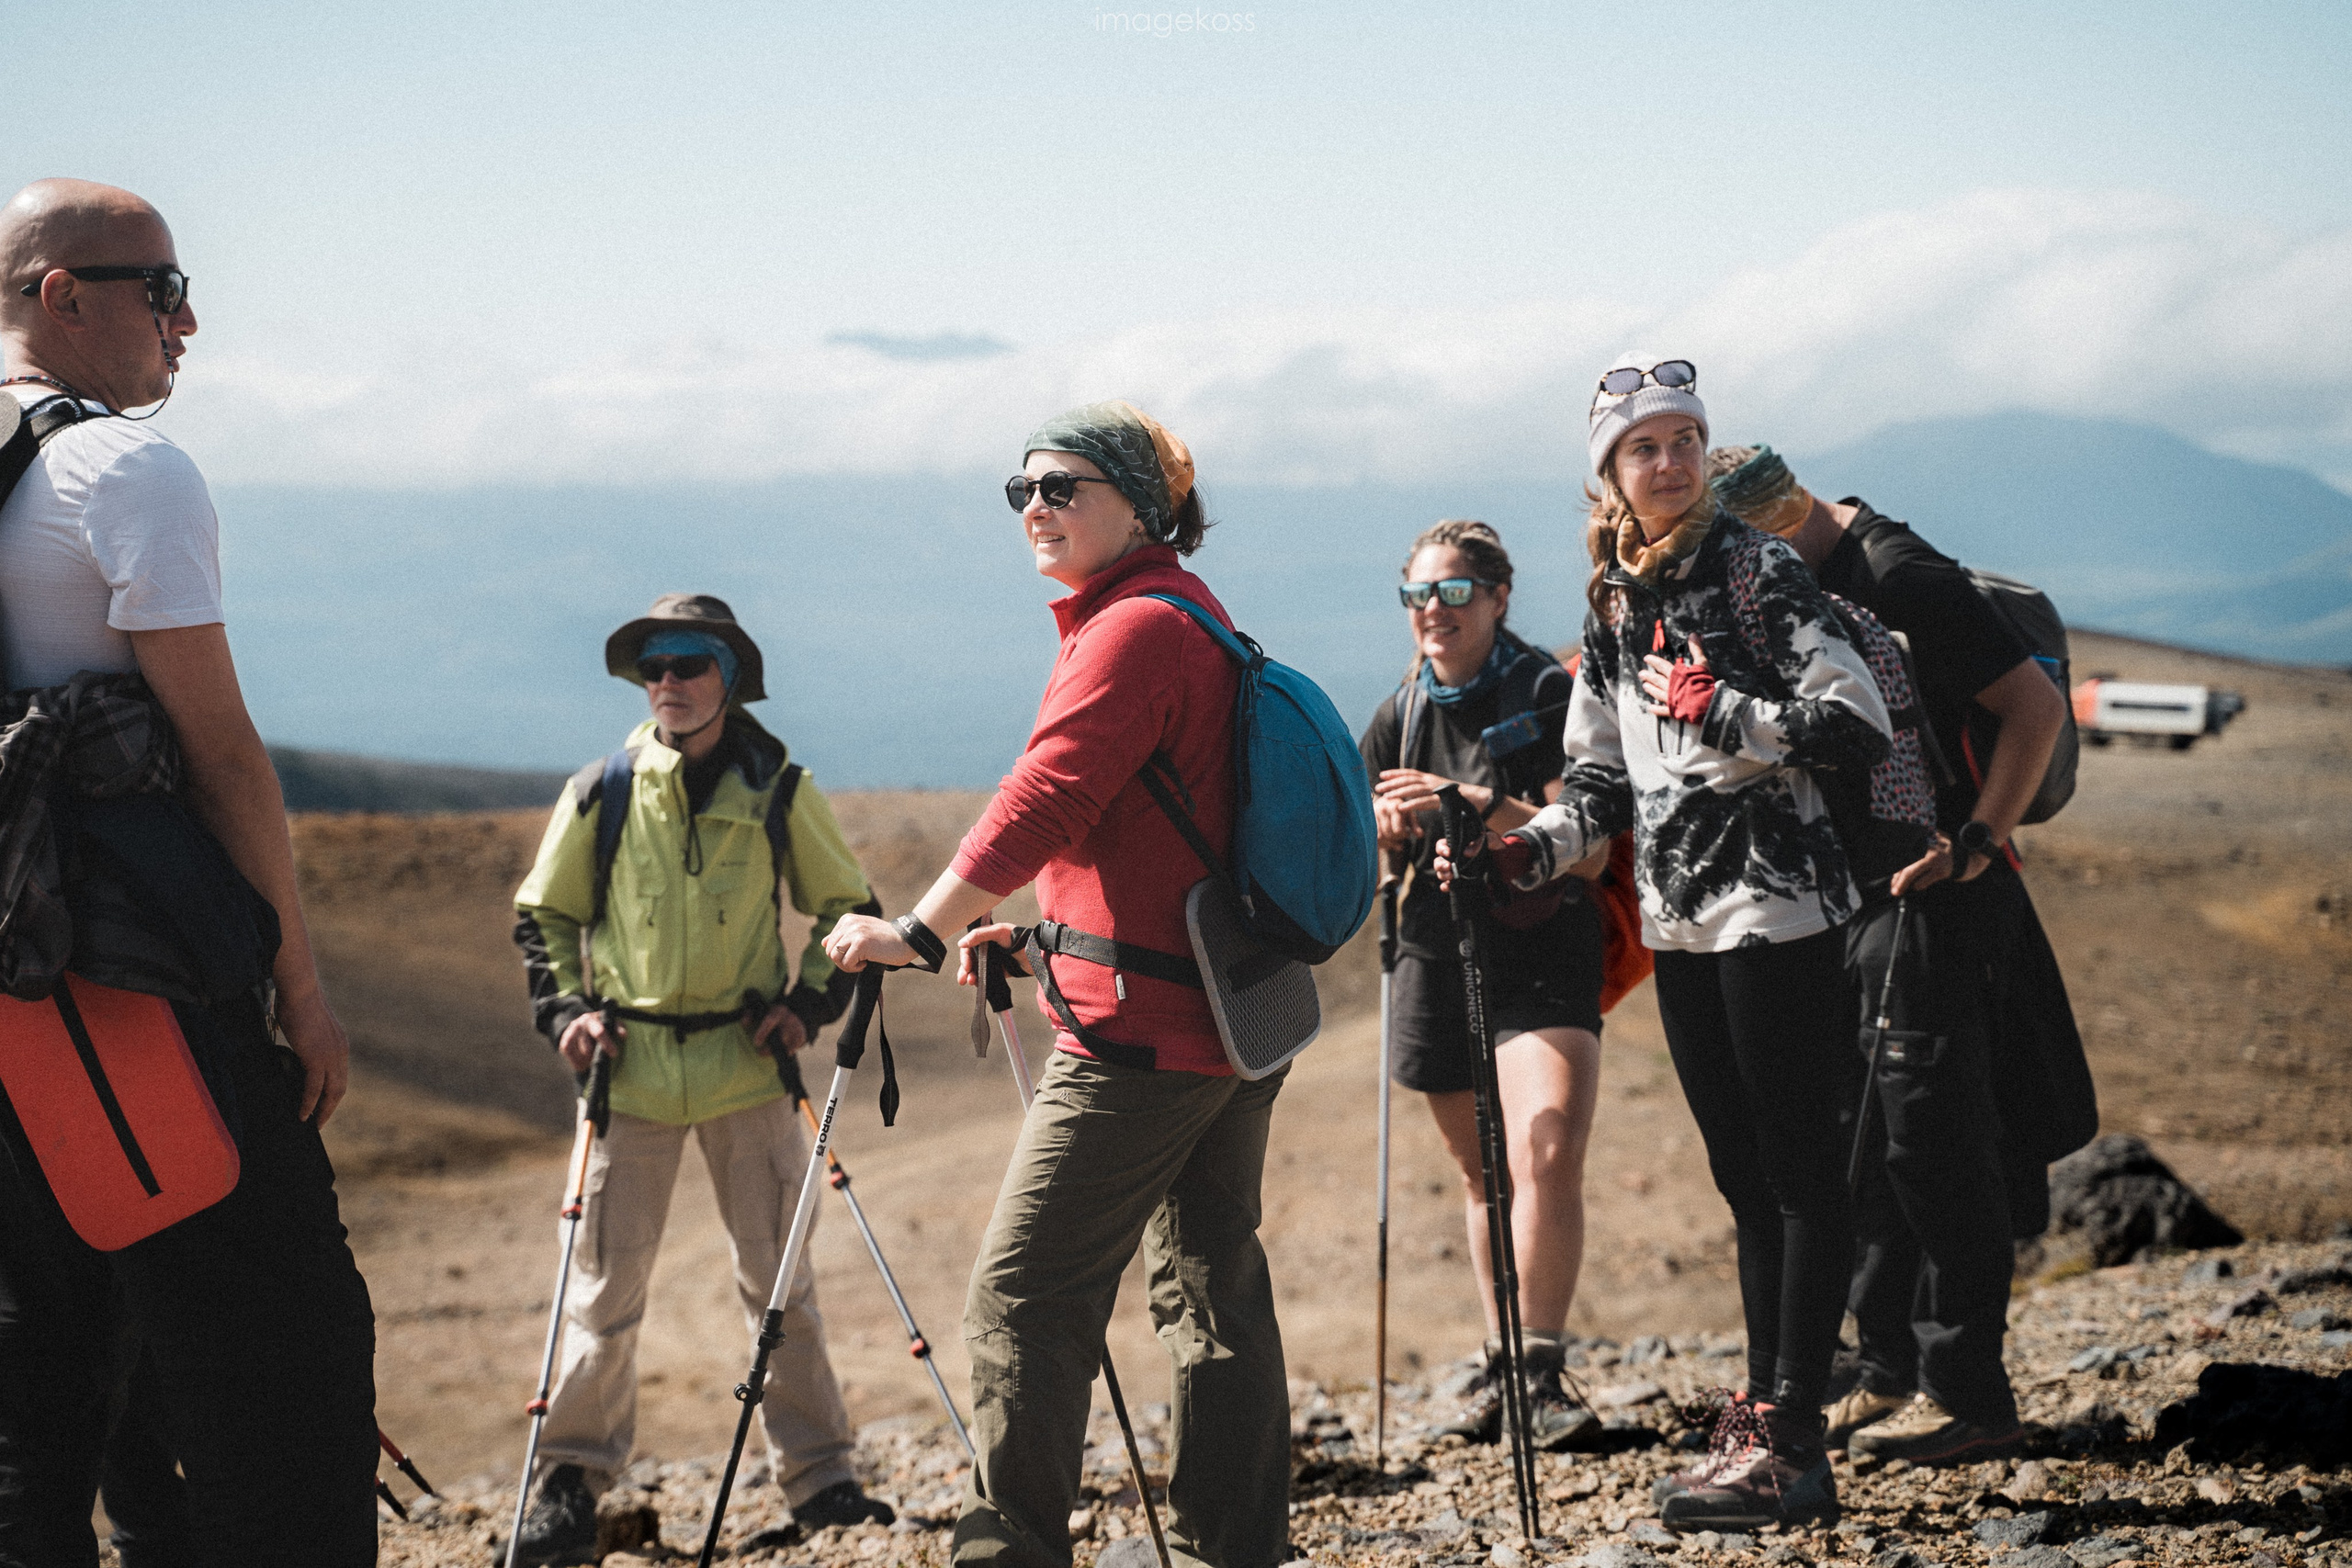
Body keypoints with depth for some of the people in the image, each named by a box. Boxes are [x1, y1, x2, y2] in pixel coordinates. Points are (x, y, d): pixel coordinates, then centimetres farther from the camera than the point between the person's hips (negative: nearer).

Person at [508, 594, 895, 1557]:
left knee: (778, 1278, 5)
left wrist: (810, 1002, -1)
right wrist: (564, 1009, -1)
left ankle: (817, 1475, 13)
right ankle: (572, 1478, 12)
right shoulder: (600, 793, 1)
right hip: (629, 1068, 0)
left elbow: (847, 905, 12)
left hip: (745, 1068, 0)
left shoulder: (778, 790, 0)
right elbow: (542, 915, 13)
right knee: (604, 1284, 2)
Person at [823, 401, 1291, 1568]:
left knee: (1022, 1297, -8)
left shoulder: (1135, 629, -13)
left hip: (1141, 1028, -11)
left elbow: (1047, 799, -23)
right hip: (1234, 1017, 11)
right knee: (1214, 1286, 13)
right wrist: (1049, 937, 21)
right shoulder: (1193, 617, 18)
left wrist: (920, 933, -24)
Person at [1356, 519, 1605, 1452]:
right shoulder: (1400, 716, 9)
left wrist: (1485, 807, -26)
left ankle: (1544, 1374, -16)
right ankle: (1500, 1366, 21)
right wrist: (1386, 831, -7)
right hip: (1439, 956, 5)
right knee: (1481, 1173, 11)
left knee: (1547, 1156, -21)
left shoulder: (1549, 695, -7)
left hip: (1542, 955, -5)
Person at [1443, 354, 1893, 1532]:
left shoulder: (1756, 570, -7)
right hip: (1680, 923, 7)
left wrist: (1718, 709, -16)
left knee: (1798, 1168, -5)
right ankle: (1761, 1417, 15)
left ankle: (1791, 1439, -6)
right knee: (1745, 1178, 10)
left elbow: (1860, 728, -13)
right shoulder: (1614, 605, 13)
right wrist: (1526, 852, 3)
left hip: (1777, 907, -7)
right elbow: (1604, 778, 18)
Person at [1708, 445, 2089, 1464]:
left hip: (1935, 894, -9)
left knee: (1932, 1130, -7)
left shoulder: (1903, 581, -16)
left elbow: (2036, 704, -17)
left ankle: (1967, 1392, -1)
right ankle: (1891, 1371, 18)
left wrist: (1973, 845, -21)